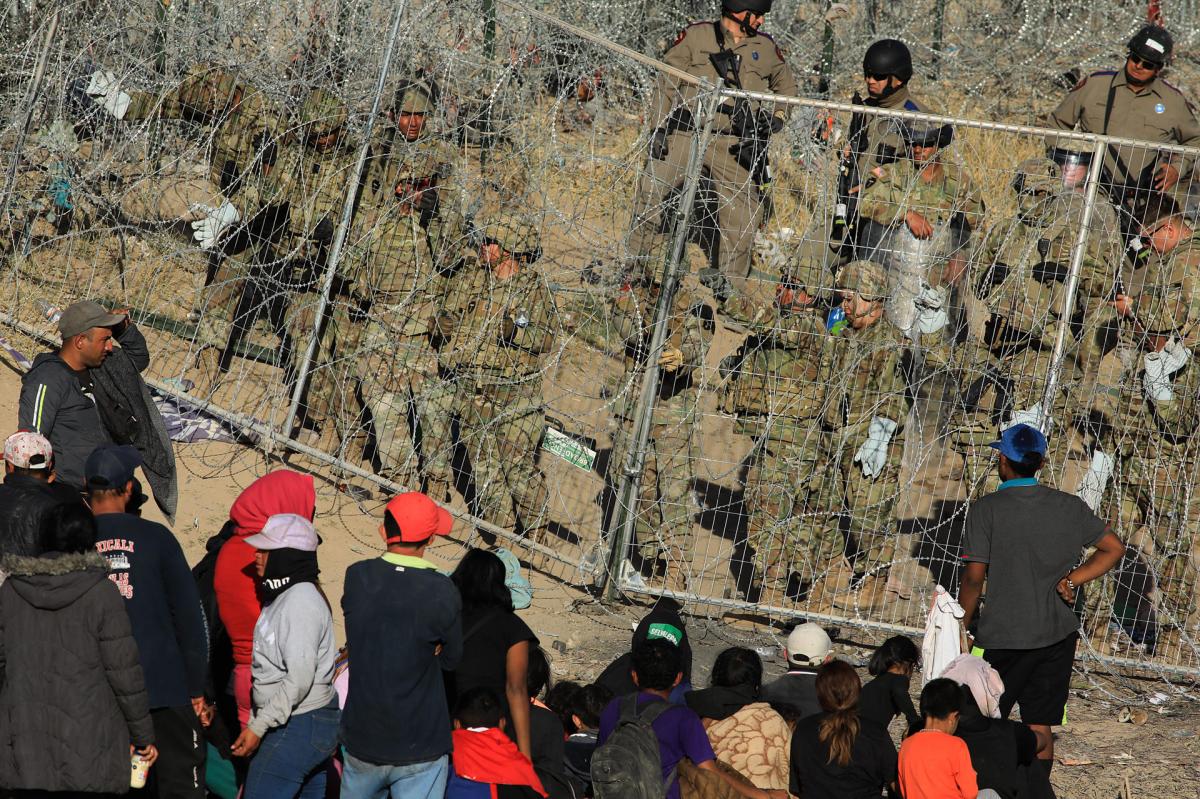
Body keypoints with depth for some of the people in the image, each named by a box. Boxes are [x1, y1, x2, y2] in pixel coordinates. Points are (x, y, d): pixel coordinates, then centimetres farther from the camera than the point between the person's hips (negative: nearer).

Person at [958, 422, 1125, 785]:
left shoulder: (986, 509, -10)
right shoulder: (1070, 506, 3)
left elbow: (974, 577, -11)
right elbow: (1114, 548, 10)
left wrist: (962, 628, 1)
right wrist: (1071, 581, 6)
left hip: (1002, 637, -4)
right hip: (1058, 633, 4)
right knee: (1040, 727, 9)